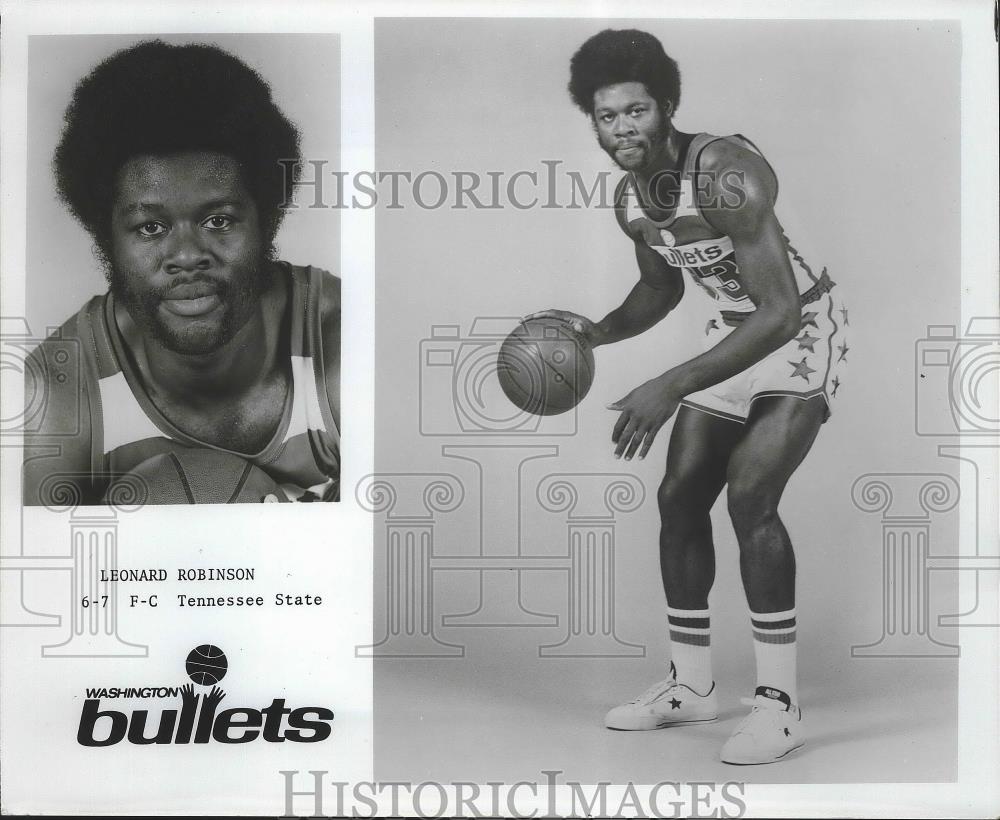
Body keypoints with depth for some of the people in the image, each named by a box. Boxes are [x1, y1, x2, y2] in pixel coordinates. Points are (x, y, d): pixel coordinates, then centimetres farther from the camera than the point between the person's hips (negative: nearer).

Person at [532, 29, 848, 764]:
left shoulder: (725, 175, -31)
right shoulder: (629, 199, -5)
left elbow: (781, 313, -37)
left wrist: (672, 387, -41)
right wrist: (600, 331, -5)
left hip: (803, 331, -8)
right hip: (735, 331, 8)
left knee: (750, 493, -23)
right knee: (680, 498, 5)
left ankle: (780, 705, -10)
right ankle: (692, 686, 19)